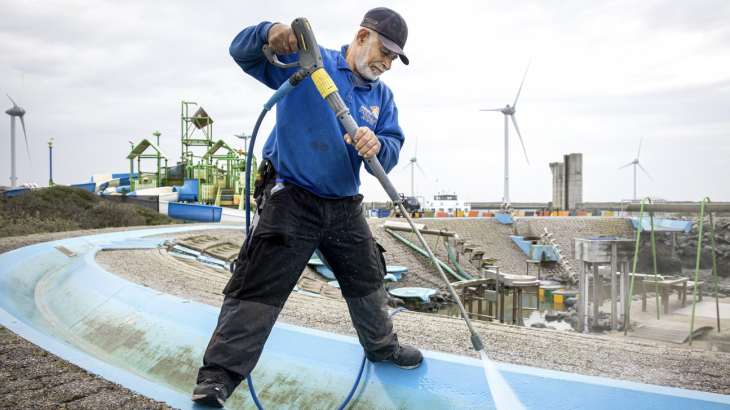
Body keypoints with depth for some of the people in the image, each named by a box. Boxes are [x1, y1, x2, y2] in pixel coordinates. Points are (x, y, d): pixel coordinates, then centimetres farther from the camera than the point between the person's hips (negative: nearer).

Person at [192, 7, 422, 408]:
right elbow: (242, 51, -6)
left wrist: (377, 146, -25)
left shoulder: (382, 96, 11)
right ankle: (217, 378, 3)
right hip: (289, 198, -5)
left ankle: (382, 347, 43)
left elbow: (393, 149, 0)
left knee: (367, 280, 18)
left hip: (345, 207, 6)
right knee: (258, 286, -9)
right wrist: (270, 32, -29)